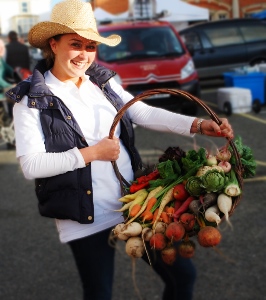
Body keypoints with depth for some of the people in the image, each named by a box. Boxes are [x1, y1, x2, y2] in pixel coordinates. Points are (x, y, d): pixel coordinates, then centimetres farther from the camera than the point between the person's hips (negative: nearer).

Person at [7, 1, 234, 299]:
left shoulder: (103, 82, 8)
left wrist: (198, 124, -11)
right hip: (86, 219, -5)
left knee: (182, 274, 11)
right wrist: (90, 153, -18)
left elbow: (144, 113, 1)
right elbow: (30, 165, -14)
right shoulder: (31, 100, -7)